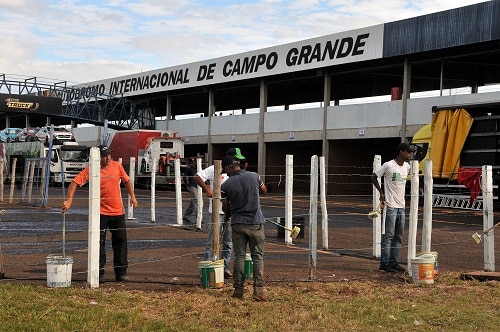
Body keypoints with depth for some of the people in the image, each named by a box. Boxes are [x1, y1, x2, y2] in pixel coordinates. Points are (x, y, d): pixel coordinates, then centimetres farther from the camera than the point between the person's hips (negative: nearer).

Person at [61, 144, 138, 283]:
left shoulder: (117, 166, 2)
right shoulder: (91, 170, -8)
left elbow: (126, 180, 15)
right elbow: (75, 182, -12)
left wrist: (132, 196, 8)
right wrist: (69, 200, -22)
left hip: (118, 211, 3)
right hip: (101, 212, -3)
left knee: (120, 241, 6)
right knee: (99, 243, 0)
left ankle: (121, 272, 16)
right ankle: (99, 273, 9)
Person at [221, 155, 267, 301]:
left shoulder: (226, 185, -6)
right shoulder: (254, 176, -3)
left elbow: (226, 208, 5)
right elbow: (264, 190, 17)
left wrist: (228, 216, 27)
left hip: (237, 224, 0)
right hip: (256, 223, 0)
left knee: (239, 257, 8)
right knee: (258, 256, 5)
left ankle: (238, 289, 11)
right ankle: (258, 289, -2)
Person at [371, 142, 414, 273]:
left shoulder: (407, 167, 9)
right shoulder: (388, 165, -11)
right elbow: (374, 177, -3)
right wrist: (381, 193, -5)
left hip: (401, 206, 7)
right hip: (390, 206, -7)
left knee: (399, 236, 9)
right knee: (388, 235, -5)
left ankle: (393, 262, 16)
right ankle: (384, 263, 0)